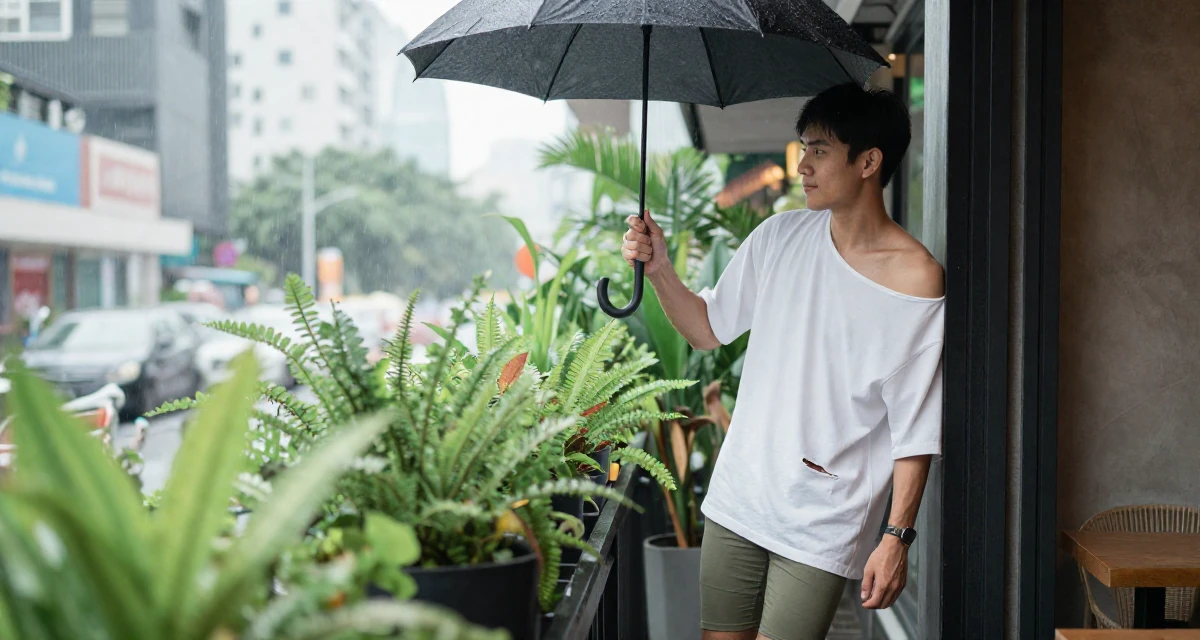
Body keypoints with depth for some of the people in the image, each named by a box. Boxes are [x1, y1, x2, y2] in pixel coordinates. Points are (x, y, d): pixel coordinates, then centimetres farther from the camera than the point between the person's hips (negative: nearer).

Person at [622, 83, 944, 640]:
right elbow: (708, 329, 12)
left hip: (825, 523, -5)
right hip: (738, 497, 5)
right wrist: (659, 267, -3)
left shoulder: (916, 279, -13)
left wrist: (898, 536, -14)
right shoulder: (780, 238, 2)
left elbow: (916, 430, -12)